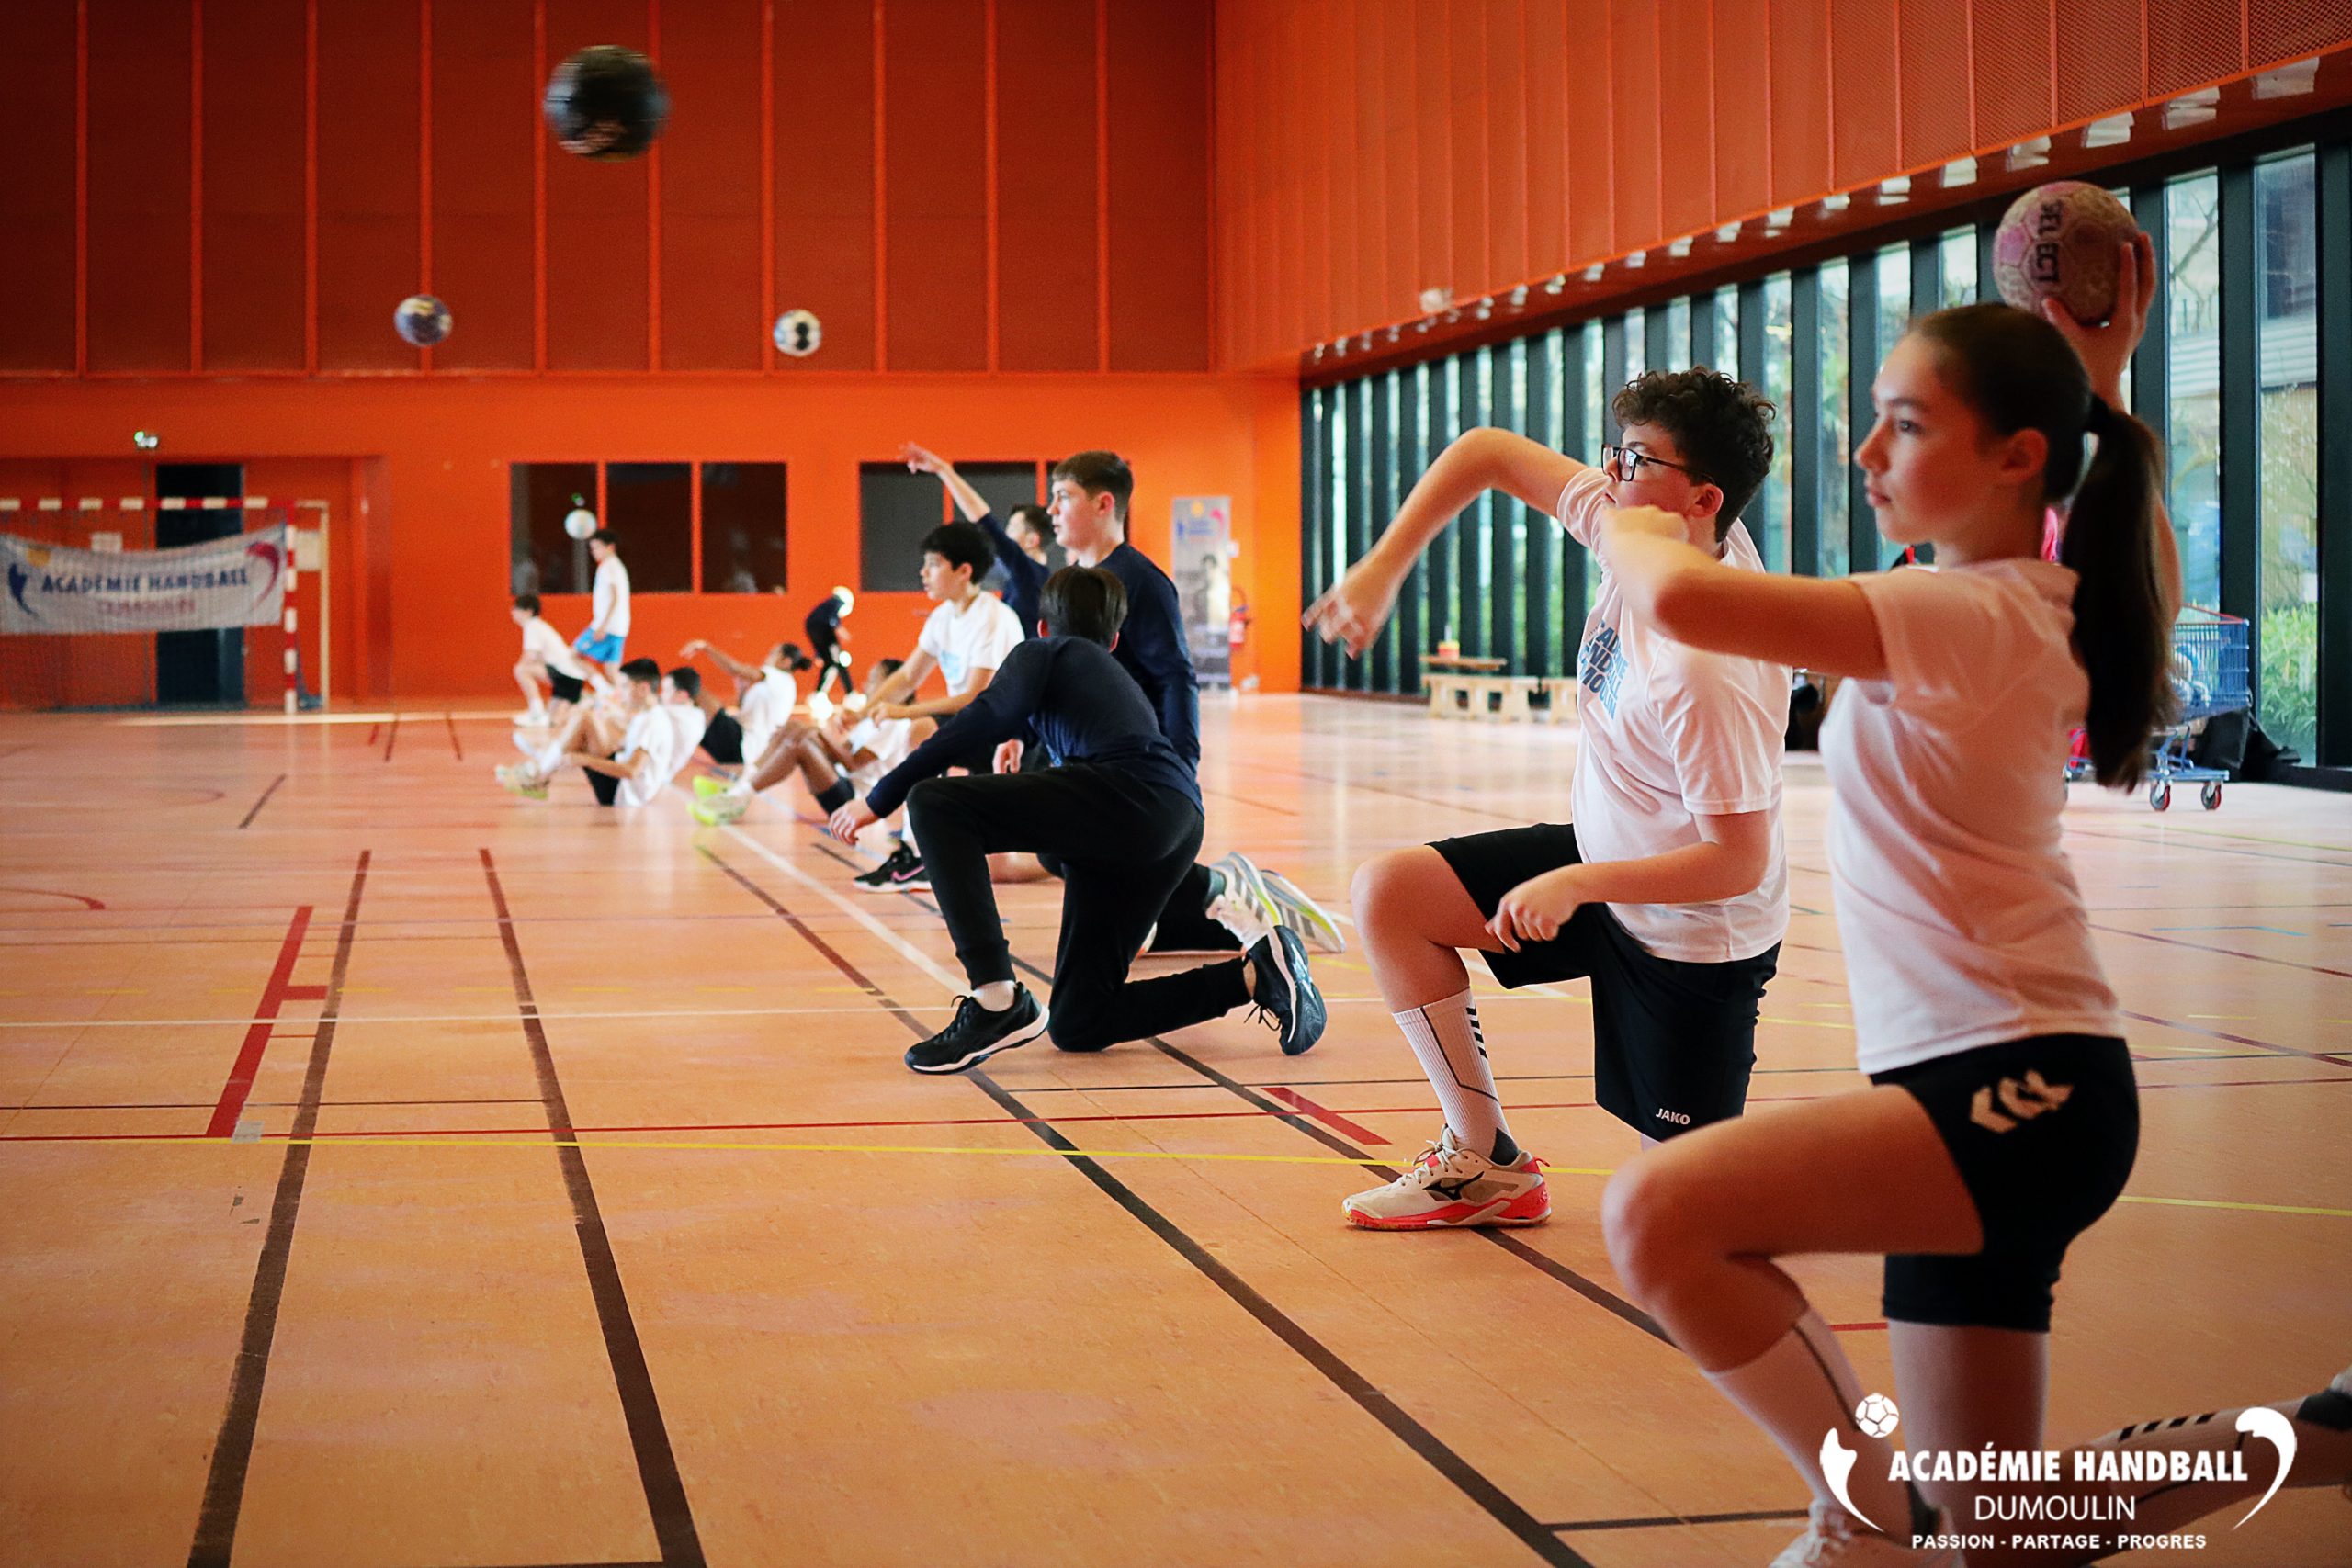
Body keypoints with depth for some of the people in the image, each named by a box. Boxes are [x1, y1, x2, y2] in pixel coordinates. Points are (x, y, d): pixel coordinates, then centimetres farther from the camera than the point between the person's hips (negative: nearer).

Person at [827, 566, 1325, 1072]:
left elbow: (982, 722, -1)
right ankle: (1255, 973, 8)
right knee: (1075, 1024, 12)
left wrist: (880, 799, -4)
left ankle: (997, 1000, -19)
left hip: (1127, 793, -7)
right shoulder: (1120, 679, 40)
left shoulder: (1044, 653, 18)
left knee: (935, 804, -9)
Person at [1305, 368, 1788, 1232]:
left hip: (1693, 933, -8)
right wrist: (1382, 568, -13)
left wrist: (1576, 883, -33)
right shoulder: (1625, 516, -14)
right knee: (1389, 891, 0)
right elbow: (1488, 453, -4)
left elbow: (1739, 862, -31)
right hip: (1606, 853, 8)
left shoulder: (1709, 668, -35)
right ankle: (1487, 1163, 8)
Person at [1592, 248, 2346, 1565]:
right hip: (1999, 1094, 10)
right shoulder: (2048, 604, 10)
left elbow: (1684, 598, -28)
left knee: (1660, 1212, -29)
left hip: (2015, 1088, -10)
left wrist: (1624, 528, -6)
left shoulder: (1963, 618, -17)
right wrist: (2101, 389, 30)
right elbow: (2154, 578, 37)